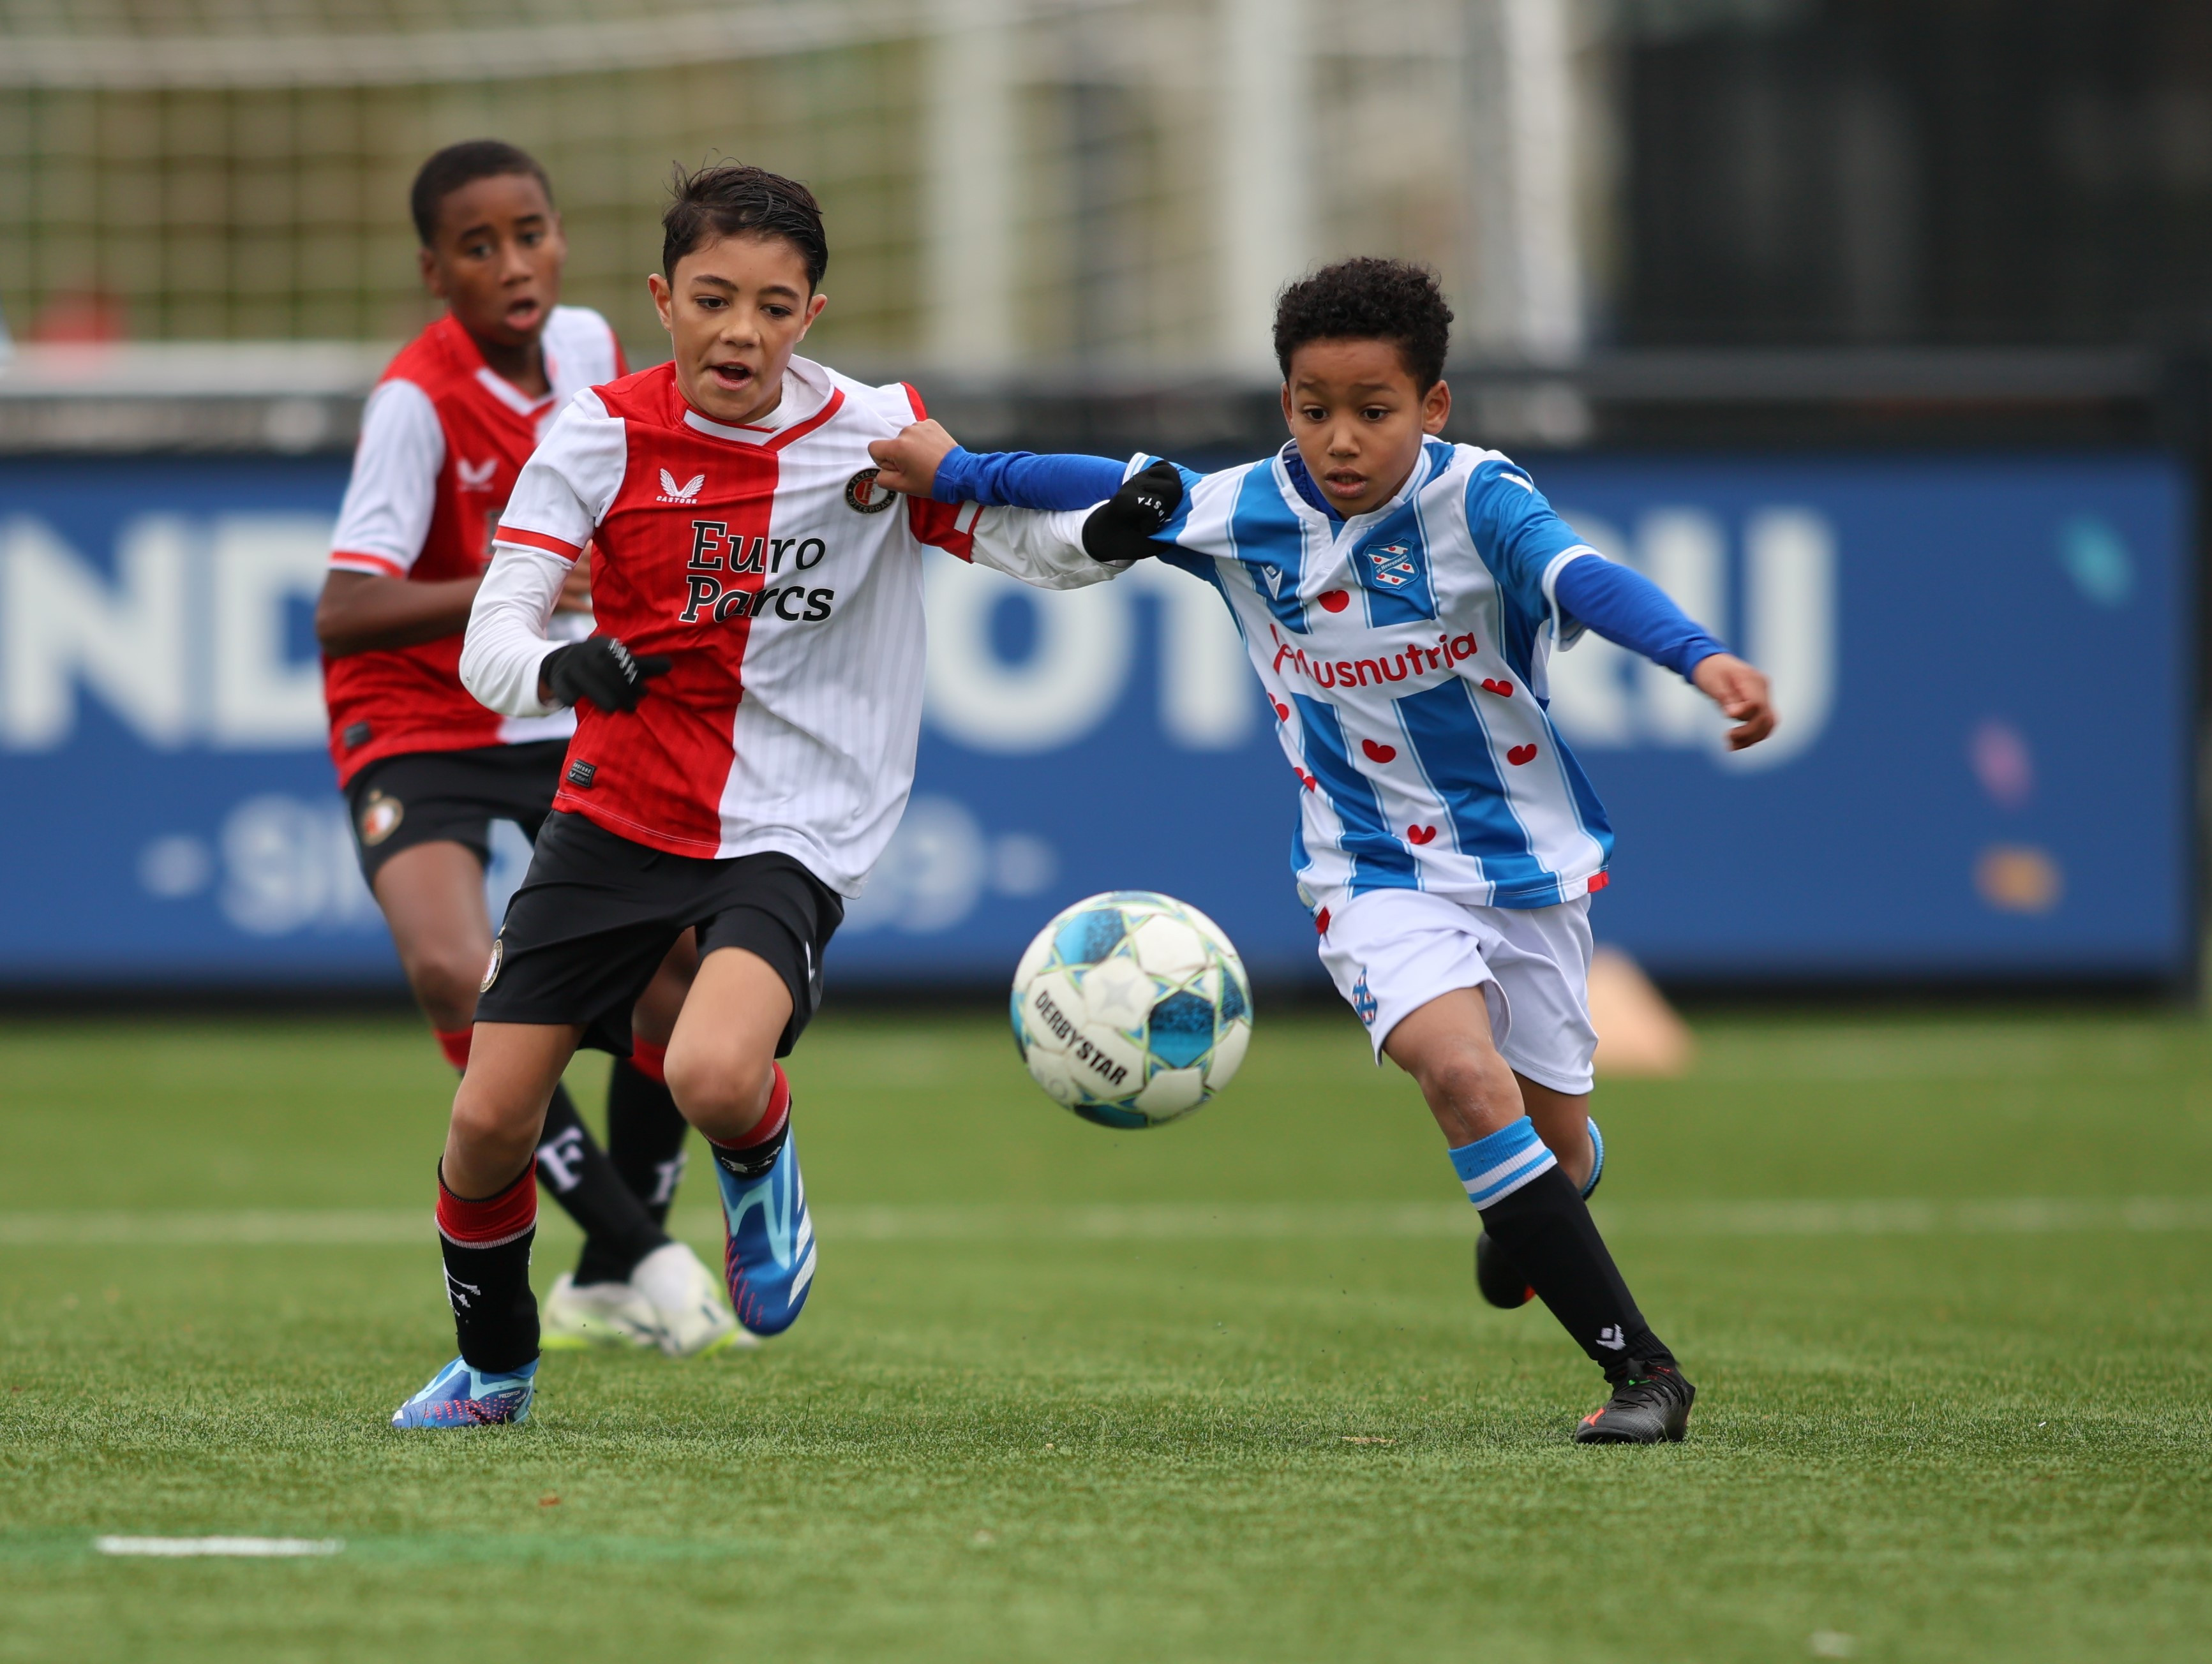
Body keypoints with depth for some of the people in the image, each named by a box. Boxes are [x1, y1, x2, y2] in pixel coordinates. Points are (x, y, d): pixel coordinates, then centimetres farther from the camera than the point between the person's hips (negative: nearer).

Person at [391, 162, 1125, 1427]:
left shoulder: (879, 435, -7)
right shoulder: (607, 433, -6)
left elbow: (1047, 551, -9)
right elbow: (491, 637, -14)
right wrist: (558, 668, -37)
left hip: (790, 836, -2)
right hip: (618, 813, 2)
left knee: (715, 1079, -31)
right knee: (490, 1124, 1)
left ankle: (762, 1167, 8)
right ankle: (495, 1366, 30)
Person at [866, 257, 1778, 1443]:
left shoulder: (1477, 500, -18)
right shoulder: (1242, 514, -8)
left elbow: (1585, 578, -36)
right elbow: (1122, 490, 12)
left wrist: (1702, 660, -53)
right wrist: (958, 474, 17)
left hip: (1527, 856, 0)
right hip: (1376, 876, 0)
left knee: (1554, 1136, 10)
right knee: (1464, 1078, -25)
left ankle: (1522, 1220, 51)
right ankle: (1638, 1367, -22)